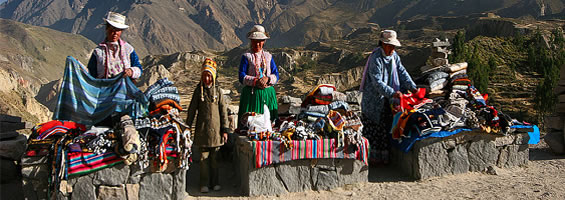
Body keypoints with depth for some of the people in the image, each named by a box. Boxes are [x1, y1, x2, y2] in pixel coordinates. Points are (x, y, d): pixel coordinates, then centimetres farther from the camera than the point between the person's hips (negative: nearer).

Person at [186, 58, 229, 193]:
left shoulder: (217, 90, 3)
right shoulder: (198, 91, 4)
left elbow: (223, 110, 3)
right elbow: (192, 110, 7)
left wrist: (225, 129, 0)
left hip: (215, 128, 0)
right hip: (202, 129, 0)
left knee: (215, 157, 6)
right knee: (204, 157, 2)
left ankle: (215, 182, 16)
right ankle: (204, 184, 11)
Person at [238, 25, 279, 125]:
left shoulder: (268, 56, 14)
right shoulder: (246, 57, 3)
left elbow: (276, 75, 8)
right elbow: (242, 77, -6)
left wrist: (267, 79, -13)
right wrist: (255, 81, -20)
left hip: (268, 94, 3)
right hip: (251, 93, -3)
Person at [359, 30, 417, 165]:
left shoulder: (394, 56, 5)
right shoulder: (375, 58, -19)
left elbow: (402, 72, 8)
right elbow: (377, 82, -25)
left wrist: (412, 87, -5)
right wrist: (392, 93, -33)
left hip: (387, 99, 8)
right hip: (374, 99, -7)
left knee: (387, 126, 11)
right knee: (374, 128, -1)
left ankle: (384, 155, 21)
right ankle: (373, 155, 9)